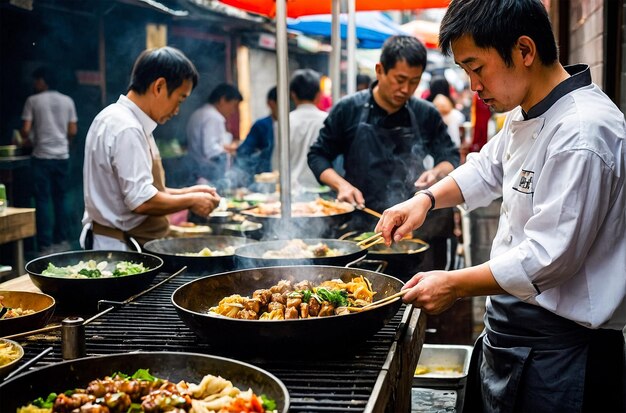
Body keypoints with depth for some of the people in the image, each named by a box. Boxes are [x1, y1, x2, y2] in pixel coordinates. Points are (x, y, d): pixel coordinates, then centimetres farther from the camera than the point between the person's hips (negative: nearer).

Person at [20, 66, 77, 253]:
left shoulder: (33, 100, -4)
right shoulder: (67, 101, 6)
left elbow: (25, 129, -8)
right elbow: (73, 131, 6)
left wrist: (26, 141, 13)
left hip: (42, 156, -4)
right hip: (62, 156, 4)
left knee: (43, 200, -1)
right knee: (60, 198, 13)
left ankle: (46, 245, -3)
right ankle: (62, 241, 17)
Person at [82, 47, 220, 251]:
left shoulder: (114, 118, 12)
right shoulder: (127, 130, -19)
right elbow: (142, 201, -23)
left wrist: (186, 192, 11)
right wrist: (191, 201, -9)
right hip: (122, 249, -10)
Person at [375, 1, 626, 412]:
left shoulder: (583, 134, -24)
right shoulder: (527, 114, 7)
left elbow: (548, 258, -26)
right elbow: (488, 169, 23)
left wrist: (455, 285, -17)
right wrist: (427, 199, 6)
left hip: (559, 352, -9)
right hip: (510, 331, 9)